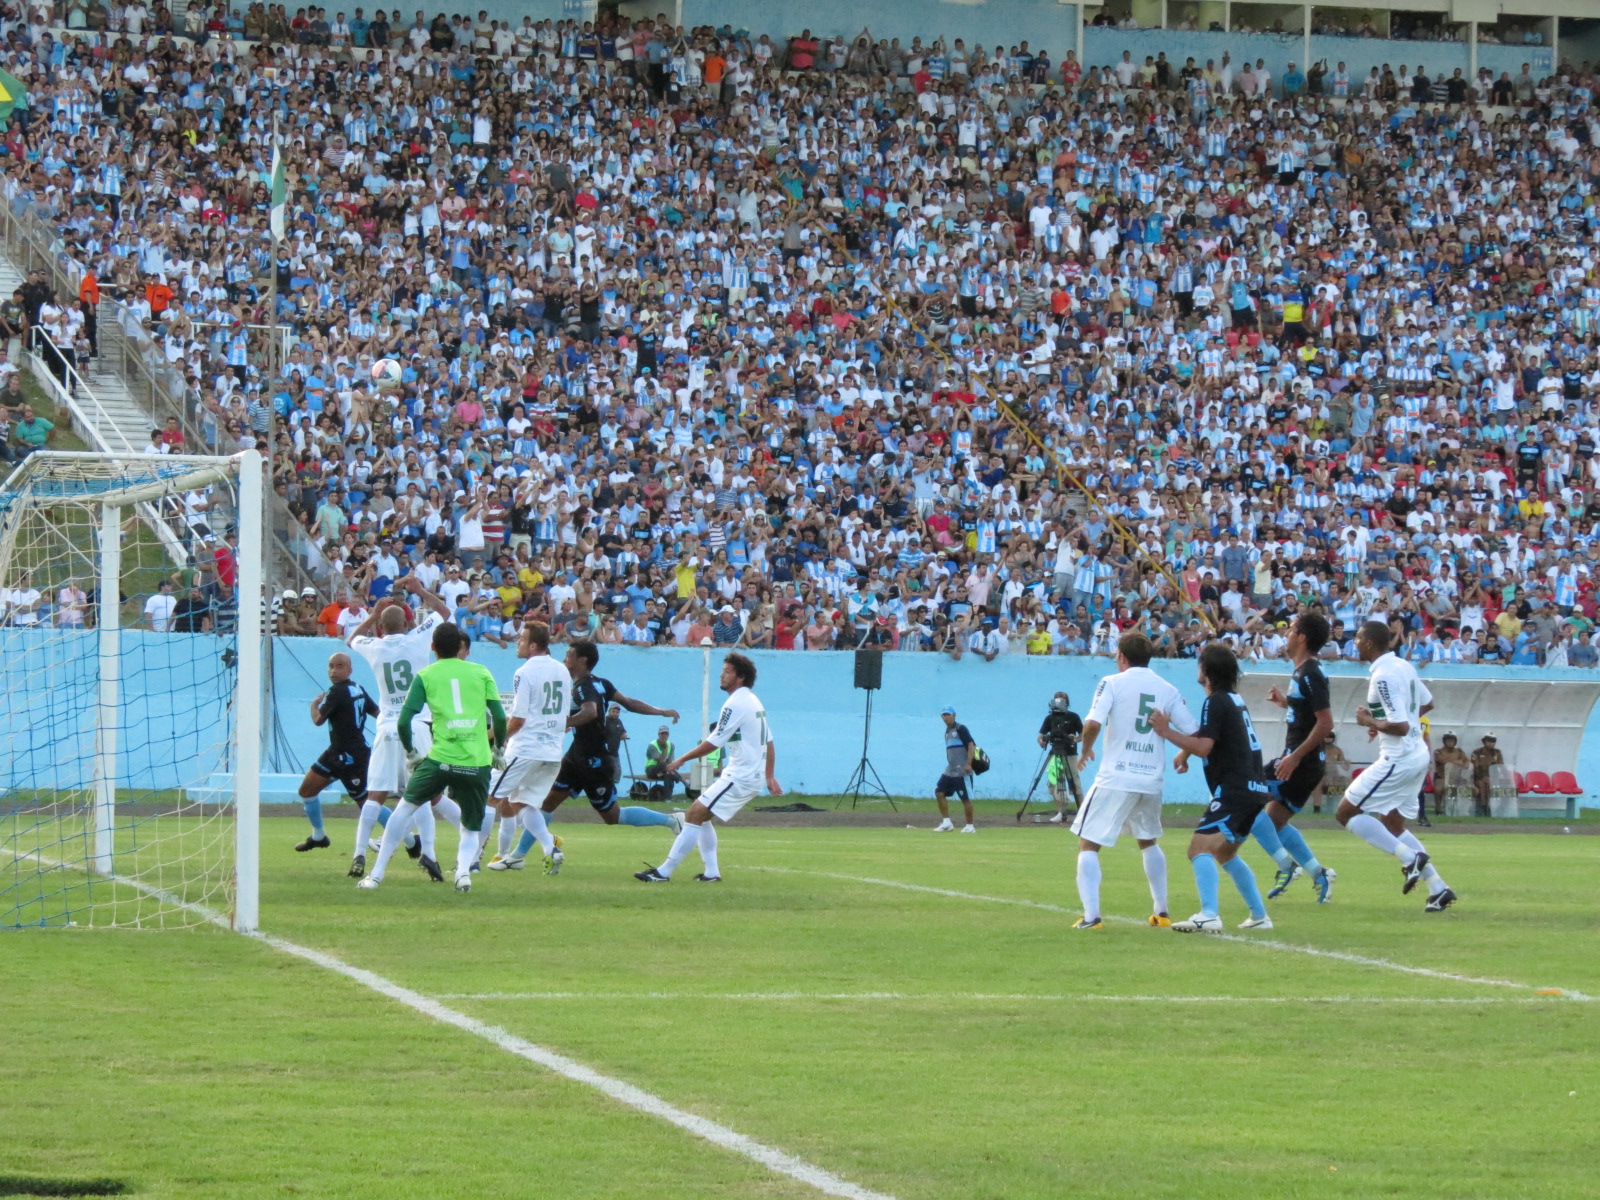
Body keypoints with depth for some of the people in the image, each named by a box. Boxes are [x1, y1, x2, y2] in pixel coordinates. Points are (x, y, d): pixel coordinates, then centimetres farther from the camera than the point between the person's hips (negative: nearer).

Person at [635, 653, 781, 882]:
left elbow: (713, 742, -15)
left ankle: (664, 872, -18)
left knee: (695, 814, -14)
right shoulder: (754, 702, 16)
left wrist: (683, 759, -6)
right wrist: (770, 777, 24)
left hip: (739, 778, -10)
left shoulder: (735, 704, -15)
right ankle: (711, 872, 13)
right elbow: (769, 742, 21)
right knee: (701, 816, 16)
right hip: (752, 775, 10)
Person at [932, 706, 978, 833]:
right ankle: (946, 823, 8)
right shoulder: (947, 732, 18)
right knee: (939, 792, 3)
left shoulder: (960, 729, -8)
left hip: (961, 771, -9)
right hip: (950, 770, 9)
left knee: (965, 798, -6)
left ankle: (970, 826, 2)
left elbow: (971, 746, -15)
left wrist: (968, 764, -23)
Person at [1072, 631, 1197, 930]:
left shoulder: (1113, 683, -3)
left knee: (1088, 844, 3)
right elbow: (1193, 733, 6)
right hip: (1152, 780, 4)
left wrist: (1085, 750, 3)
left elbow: (1093, 724, -17)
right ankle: (1161, 912, 27)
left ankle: (1091, 915, -13)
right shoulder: (1167, 690, 7)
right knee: (1149, 841, 27)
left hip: (1116, 779, -4)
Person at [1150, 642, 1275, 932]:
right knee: (1225, 853, 25)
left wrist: (1166, 732, -13)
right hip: (1254, 789, 10)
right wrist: (1185, 751, 20)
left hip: (1234, 789, -10)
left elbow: (1204, 746, -19)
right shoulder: (1235, 700, 19)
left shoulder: (1216, 702, -11)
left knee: (1200, 848, -19)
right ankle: (1259, 916, 27)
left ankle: (1209, 916, -34)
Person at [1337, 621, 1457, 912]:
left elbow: (1400, 726, -25)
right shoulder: (1403, 666, 9)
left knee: (1346, 812, -2)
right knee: (1391, 824, 19)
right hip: (1418, 755, 10)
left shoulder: (1383, 676, -21)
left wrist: (1369, 721, -10)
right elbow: (1427, 702, 25)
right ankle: (1439, 888, 13)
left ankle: (1409, 857, -10)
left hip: (1398, 760, -10)